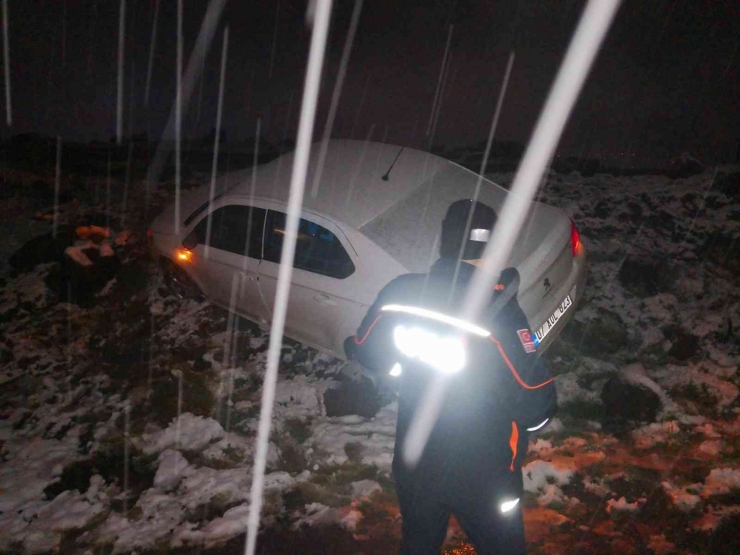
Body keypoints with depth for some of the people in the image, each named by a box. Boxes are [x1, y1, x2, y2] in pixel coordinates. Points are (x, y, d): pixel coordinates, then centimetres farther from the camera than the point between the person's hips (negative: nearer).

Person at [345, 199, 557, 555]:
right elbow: (535, 402, -25)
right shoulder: (496, 311, -27)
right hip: (479, 470, -4)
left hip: (414, 459, 4)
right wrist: (543, 410, -1)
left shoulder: (401, 292, -12)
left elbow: (364, 352, 4)